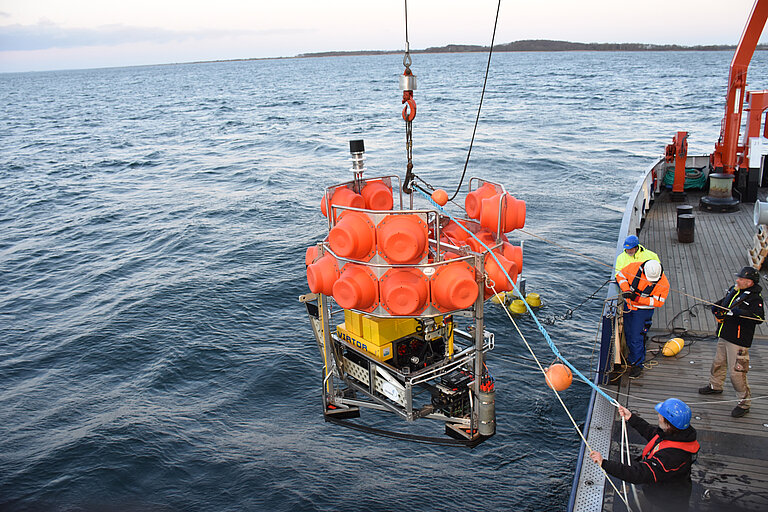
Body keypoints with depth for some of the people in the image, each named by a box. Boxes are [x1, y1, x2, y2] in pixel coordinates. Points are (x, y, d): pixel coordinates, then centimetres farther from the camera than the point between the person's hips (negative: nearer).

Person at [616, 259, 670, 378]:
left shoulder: (663, 283, -22)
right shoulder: (634, 267, -18)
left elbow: (658, 301, -17)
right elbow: (621, 275, -3)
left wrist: (638, 299, -26)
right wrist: (626, 290, -19)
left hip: (643, 310, -4)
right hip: (628, 305, 4)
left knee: (636, 338, -5)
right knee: (628, 333, 17)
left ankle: (637, 364, 11)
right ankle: (633, 356, 38)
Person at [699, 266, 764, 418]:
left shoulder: (755, 298, -17)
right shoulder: (734, 290, 7)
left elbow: (759, 318, -30)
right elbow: (722, 303, 22)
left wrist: (738, 312, -37)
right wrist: (716, 308, 0)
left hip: (738, 340, -8)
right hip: (724, 336, 8)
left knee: (736, 371, -6)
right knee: (718, 362, 24)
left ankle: (744, 402, 8)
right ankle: (715, 385, 46)